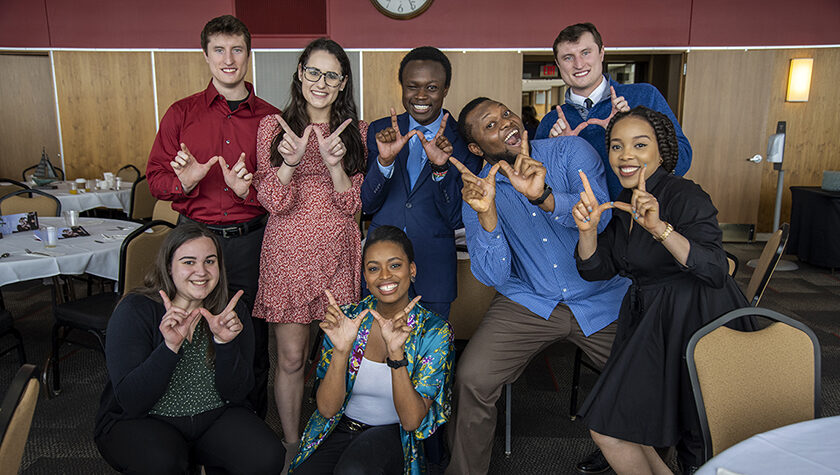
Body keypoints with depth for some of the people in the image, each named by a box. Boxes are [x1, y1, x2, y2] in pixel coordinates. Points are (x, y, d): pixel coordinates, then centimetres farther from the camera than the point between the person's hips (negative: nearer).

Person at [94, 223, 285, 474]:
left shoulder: (233, 311, -5)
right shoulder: (135, 310, -12)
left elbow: (236, 395, -9)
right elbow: (130, 402, -19)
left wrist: (225, 343, -25)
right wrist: (170, 346, -32)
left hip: (215, 416, 3)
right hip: (140, 422, -2)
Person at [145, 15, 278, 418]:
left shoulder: (269, 119, 4)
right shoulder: (182, 113, 6)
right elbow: (155, 178, 6)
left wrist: (247, 189, -15)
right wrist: (185, 181, -15)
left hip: (250, 239, 0)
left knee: (252, 339, 8)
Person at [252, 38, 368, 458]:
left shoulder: (355, 131, 7)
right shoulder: (273, 126, 2)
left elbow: (352, 205, 0)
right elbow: (273, 203, -4)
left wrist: (334, 164, -17)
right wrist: (289, 162, -22)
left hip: (339, 252, 2)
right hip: (288, 251, -1)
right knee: (291, 358, 5)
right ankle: (292, 448, 25)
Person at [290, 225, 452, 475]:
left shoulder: (435, 332, -10)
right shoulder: (347, 318, -5)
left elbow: (412, 421, -16)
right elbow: (327, 409, -8)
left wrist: (396, 354, -30)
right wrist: (342, 350, -25)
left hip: (392, 434, -2)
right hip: (339, 428, 2)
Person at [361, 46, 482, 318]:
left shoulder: (464, 140, -4)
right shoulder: (380, 131, 3)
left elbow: (457, 219, -8)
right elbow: (367, 205, -2)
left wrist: (441, 167, -23)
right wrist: (384, 160, -19)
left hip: (433, 273, -1)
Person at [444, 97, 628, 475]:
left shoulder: (572, 151, -5)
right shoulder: (478, 189, -2)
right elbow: (494, 277, -11)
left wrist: (542, 196, -40)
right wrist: (486, 213, -27)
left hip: (601, 298, 1)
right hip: (527, 302, 0)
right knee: (472, 380, -17)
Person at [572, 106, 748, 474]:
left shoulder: (685, 196, -16)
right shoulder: (624, 202, 7)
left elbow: (716, 272, -27)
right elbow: (596, 270, 2)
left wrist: (660, 229, -39)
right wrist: (588, 229, -17)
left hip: (693, 326, -8)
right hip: (648, 321, 8)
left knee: (607, 427, -1)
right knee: (607, 422, 12)